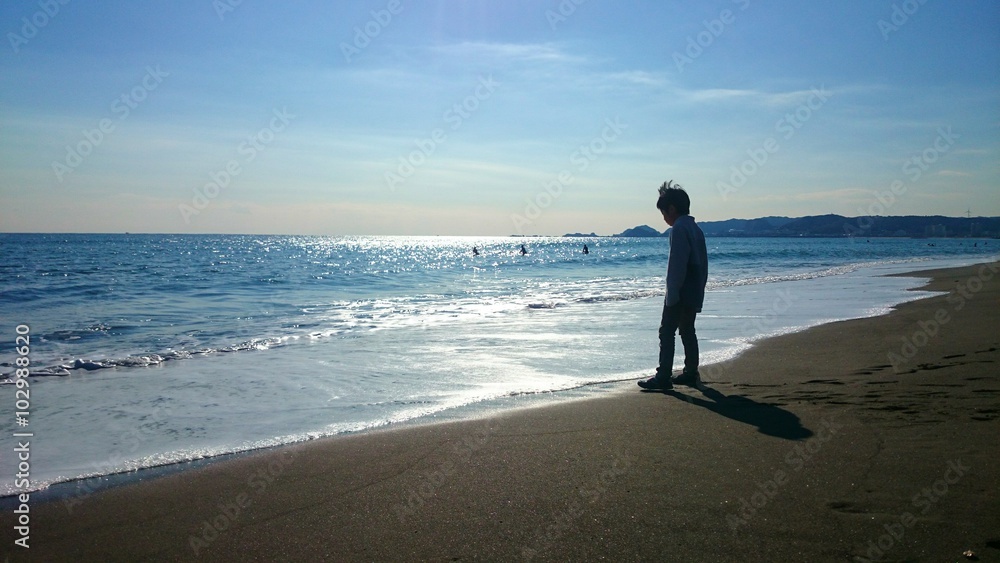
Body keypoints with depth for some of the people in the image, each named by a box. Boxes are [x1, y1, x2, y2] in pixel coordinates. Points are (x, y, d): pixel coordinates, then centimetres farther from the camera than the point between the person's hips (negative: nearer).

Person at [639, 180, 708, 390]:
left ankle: (663, 377, -7)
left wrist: (672, 294, -18)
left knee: (667, 332, -6)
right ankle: (691, 373, 19)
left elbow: (677, 265, -20)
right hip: (694, 292, 9)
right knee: (688, 331, 15)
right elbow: (703, 264, 18)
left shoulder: (679, 228, -13)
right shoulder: (696, 228, 15)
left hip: (680, 292, -9)